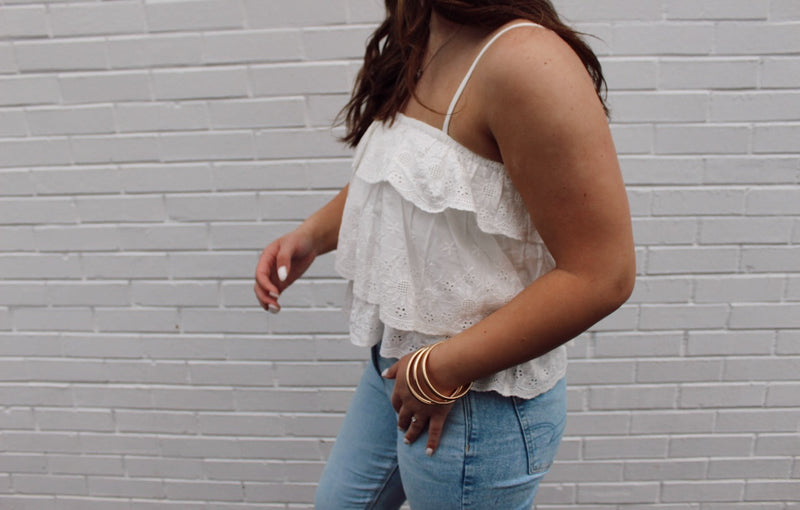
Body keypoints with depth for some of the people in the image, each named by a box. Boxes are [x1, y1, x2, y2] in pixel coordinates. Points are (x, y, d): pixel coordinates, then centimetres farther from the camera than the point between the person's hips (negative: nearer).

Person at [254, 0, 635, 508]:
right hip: (398, 362, 9)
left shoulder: (523, 62, -26)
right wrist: (311, 235, 1)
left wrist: (442, 370, -22)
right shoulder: (414, 44, 3)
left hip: (480, 402, -9)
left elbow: (601, 275, -28)